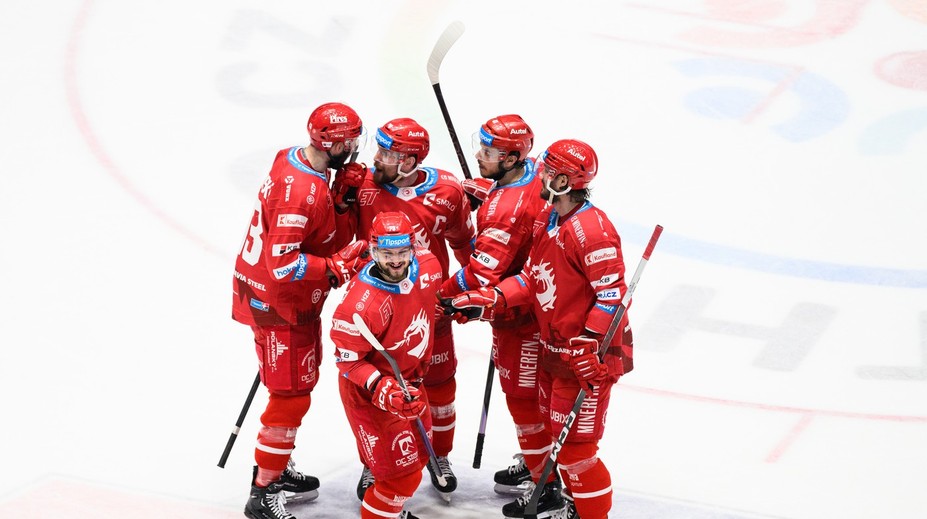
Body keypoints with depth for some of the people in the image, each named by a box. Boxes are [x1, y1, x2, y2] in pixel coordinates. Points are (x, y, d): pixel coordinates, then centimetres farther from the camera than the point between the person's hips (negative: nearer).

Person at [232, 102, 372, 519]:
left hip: (291, 297, 10)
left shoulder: (295, 158, 0)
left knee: (299, 382, 23)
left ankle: (277, 467, 39)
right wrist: (338, 268, -25)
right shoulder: (301, 191, -30)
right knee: (290, 396, -2)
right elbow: (283, 264, -31)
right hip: (277, 303, -10)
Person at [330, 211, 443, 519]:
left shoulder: (428, 268, -13)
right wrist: (382, 390, -34)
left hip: (408, 377, 8)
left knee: (418, 453, 26)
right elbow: (348, 360, -22)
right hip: (368, 390, -8)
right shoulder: (361, 303, -34)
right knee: (402, 473, -7)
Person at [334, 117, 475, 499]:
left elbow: (465, 241, 2)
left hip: (430, 306, 0)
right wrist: (344, 204, -23)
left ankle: (439, 457, 37)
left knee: (438, 381, 14)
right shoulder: (364, 184, -13)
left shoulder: (447, 192, -14)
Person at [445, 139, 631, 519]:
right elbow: (534, 277, 11)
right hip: (554, 347, 10)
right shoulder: (548, 220, 8)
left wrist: (590, 346, -26)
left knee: (575, 441, -5)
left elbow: (612, 292, -24)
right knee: (555, 426, 24)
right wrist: (490, 299, -1)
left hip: (589, 352, -10)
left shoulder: (592, 228, -24)